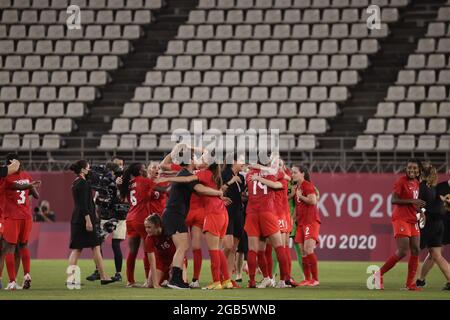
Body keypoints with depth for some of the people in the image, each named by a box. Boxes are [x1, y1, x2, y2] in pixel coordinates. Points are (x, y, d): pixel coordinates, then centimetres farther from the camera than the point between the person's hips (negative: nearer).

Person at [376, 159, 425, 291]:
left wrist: (420, 211, 10)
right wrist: (412, 201, -22)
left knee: (416, 251, 3)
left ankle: (410, 283, 9)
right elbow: (394, 200, -18)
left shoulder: (416, 183, 14)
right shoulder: (401, 181, -11)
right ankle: (379, 274, 0)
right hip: (401, 219, -8)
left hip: (412, 220, 8)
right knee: (402, 252, -14)